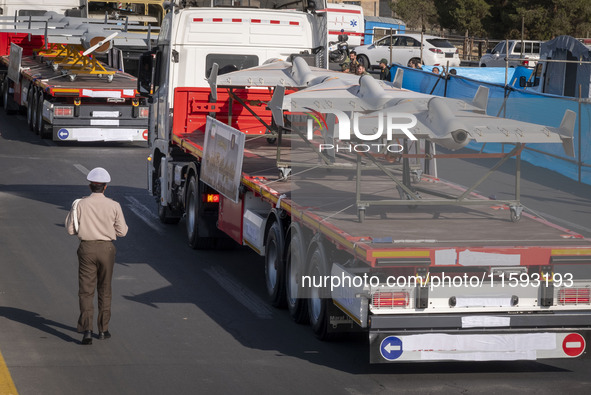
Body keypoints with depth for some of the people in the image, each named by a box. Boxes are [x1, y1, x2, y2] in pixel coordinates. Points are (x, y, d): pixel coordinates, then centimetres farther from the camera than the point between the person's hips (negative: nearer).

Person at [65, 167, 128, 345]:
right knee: (104, 290, 15)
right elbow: (122, 231, -1)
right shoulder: (114, 206, -6)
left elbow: (71, 230, -1)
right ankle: (103, 329, 21)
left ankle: (87, 330, -15)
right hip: (106, 249, 1)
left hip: (87, 248, -1)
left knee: (86, 291, 1)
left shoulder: (80, 205, -6)